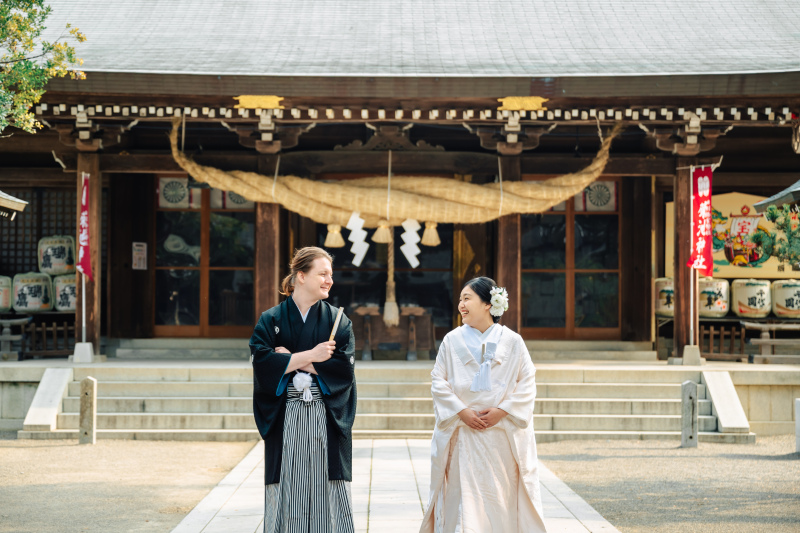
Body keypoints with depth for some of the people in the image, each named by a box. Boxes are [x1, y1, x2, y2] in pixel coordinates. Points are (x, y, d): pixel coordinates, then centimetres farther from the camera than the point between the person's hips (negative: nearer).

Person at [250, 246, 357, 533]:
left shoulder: (338, 321, 6)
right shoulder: (271, 320, 5)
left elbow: (343, 367, -6)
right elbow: (261, 362, -9)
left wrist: (291, 360, -8)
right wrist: (310, 356, -13)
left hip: (326, 420, 1)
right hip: (285, 420, 0)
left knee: (327, 491, -1)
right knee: (286, 493, 1)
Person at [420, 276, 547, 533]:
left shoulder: (512, 342, 2)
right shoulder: (452, 340, 4)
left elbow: (527, 384, 1)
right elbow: (438, 381, 3)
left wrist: (502, 411, -11)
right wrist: (461, 411, -10)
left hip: (502, 433, 0)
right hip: (462, 435, 0)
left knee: (500, 495, 1)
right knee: (463, 494, -5)